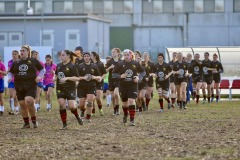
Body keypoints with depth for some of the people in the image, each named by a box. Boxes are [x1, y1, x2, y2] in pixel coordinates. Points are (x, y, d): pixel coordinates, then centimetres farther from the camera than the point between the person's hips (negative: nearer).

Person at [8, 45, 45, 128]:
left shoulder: (33, 61, 3)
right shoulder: (16, 63, 12)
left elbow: (42, 69, 11)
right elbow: (10, 72, 22)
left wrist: (39, 76, -7)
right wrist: (9, 77, 1)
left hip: (31, 86, -4)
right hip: (19, 87, 4)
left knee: (29, 102, -22)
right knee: (22, 105, 4)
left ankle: (34, 120, -4)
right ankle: (26, 123, 16)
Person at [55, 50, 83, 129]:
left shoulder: (72, 66, -8)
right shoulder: (59, 65, 9)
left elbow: (77, 78, -12)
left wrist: (67, 78, -23)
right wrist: (55, 78, 6)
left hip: (70, 89, -5)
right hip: (60, 89, 5)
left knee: (72, 106, -11)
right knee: (61, 105, -9)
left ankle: (77, 116, 22)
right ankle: (64, 124, -1)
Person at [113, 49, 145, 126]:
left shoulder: (136, 64, -1)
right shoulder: (120, 64, -2)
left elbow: (143, 72, 10)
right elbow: (113, 73, 1)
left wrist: (139, 77, -10)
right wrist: (120, 76, -18)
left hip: (133, 85, -1)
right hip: (123, 86, 2)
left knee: (131, 101, -17)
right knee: (124, 103, 12)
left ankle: (132, 120, -13)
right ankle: (125, 115, 45)